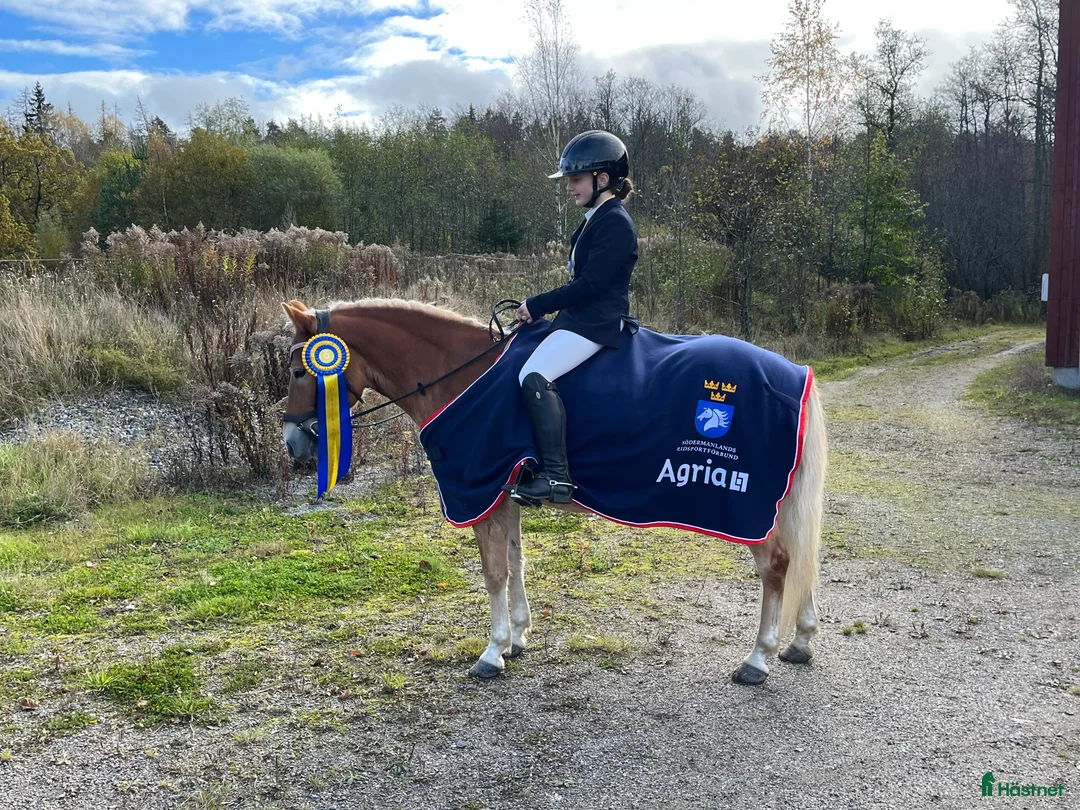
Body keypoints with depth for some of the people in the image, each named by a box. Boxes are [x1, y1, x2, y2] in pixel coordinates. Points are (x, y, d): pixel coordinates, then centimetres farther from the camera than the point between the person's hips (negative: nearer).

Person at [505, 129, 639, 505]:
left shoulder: (615, 223, -13)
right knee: (522, 362, 13)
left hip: (596, 322, -11)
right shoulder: (596, 220, 18)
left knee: (535, 376, -28)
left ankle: (556, 477, -27)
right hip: (579, 316, 11)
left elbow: (590, 284, -20)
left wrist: (537, 305, -14)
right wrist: (538, 308, 9)